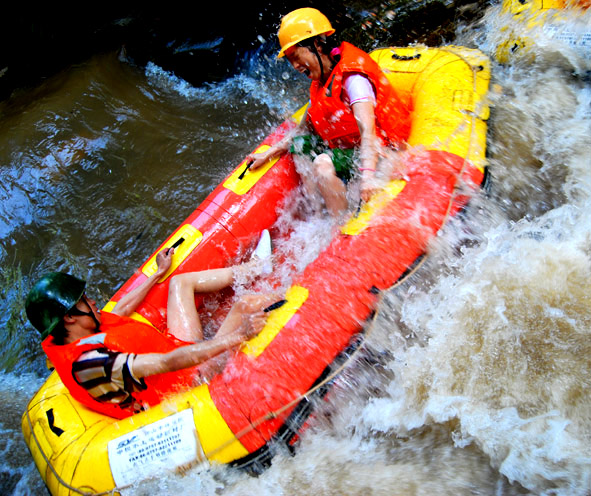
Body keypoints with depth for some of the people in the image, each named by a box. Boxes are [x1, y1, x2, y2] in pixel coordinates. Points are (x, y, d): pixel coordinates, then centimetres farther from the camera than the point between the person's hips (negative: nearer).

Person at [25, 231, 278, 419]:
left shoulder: (62, 339, 1)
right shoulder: (86, 362, -30)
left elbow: (122, 309, 16)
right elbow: (167, 363, -36)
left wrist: (159, 273, 26)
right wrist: (238, 336, -37)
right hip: (191, 379, -10)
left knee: (180, 282, 19)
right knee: (246, 304, -24)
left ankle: (254, 266, 28)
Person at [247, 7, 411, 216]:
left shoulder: (353, 78, -19)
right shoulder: (322, 83, 10)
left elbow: (367, 131, -32)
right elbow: (304, 130, 13)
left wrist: (367, 175, -46)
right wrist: (268, 154, 8)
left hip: (377, 156, -10)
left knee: (322, 164, -31)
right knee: (299, 145, 8)